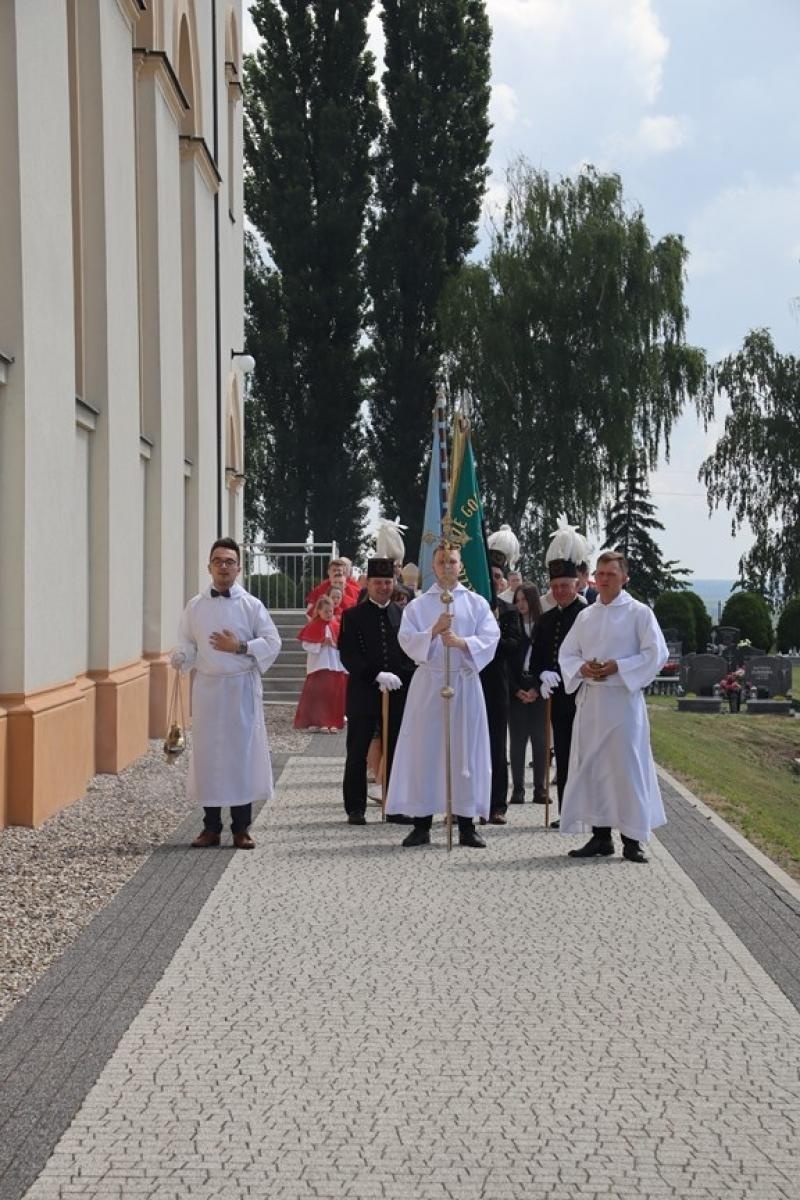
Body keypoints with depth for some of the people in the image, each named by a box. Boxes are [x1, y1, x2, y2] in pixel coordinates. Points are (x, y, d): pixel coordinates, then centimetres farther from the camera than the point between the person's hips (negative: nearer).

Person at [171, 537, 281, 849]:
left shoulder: (251, 605, 1)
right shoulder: (195, 606, 7)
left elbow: (273, 643, -1)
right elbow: (187, 646, 9)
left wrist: (241, 647, -13)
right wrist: (180, 659, -12)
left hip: (242, 687, -2)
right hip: (207, 687, 2)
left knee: (242, 753, -1)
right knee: (207, 754, 3)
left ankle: (241, 828, 7)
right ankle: (211, 827, 12)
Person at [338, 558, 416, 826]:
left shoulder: (403, 615, 10)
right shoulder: (353, 616, 2)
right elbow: (349, 655, -6)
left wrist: (399, 678, -8)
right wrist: (377, 676, -17)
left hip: (398, 694, 2)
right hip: (363, 694, -2)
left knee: (397, 753, 5)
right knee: (357, 755, 1)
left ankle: (397, 807, 12)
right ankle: (355, 808, 7)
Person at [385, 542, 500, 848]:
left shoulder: (477, 603, 8)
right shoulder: (418, 605, 8)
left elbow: (490, 637, -3)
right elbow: (407, 639, -3)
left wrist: (461, 642, -20)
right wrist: (434, 631, -19)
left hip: (465, 682, 0)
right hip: (428, 682, 0)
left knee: (465, 750, 1)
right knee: (424, 750, -2)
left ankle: (467, 824, 6)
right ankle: (422, 824, 4)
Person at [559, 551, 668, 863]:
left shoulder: (639, 613, 0)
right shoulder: (586, 616, 14)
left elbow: (656, 653, -6)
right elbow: (566, 653, 16)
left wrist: (617, 667, -15)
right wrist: (582, 668, -5)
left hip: (623, 698, -5)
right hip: (590, 698, 5)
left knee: (627, 765, -5)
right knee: (591, 766, 4)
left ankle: (632, 839, 0)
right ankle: (600, 835, 12)